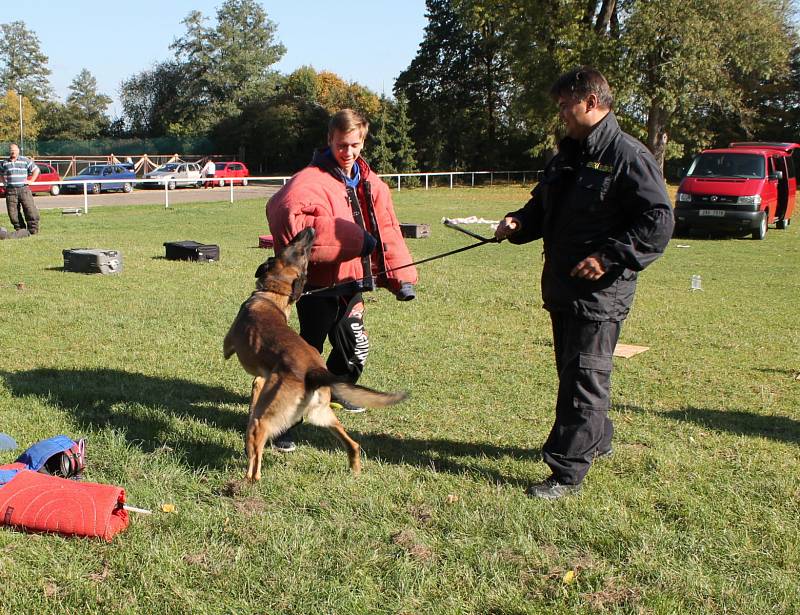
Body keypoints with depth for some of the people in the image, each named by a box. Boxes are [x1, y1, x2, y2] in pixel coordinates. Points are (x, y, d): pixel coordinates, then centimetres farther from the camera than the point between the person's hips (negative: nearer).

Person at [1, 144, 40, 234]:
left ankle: (33, 229, -1)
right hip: (10, 190, 2)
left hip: (23, 188, -2)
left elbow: (36, 170, 12)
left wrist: (31, 181, 3)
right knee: (13, 212, 0)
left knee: (30, 209, -8)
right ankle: (19, 229, 11)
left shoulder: (25, 161, 6)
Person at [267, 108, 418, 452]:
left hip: (351, 283, 8)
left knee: (354, 348, 22)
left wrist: (401, 276, 0)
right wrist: (352, 238, -36)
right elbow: (288, 211, -36)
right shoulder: (312, 179, -16)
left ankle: (337, 393, 50)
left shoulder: (370, 183, 8)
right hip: (319, 285, -8)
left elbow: (387, 229, 11)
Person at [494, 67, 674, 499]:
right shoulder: (566, 156, 16)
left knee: (585, 379, -5)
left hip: (600, 293, -9)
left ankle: (568, 471, 0)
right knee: (571, 371, 19)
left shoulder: (628, 156, -12)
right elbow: (542, 207, 24)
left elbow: (658, 222, -17)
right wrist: (519, 223, 3)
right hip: (562, 288, 9)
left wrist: (610, 258, -24)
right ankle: (596, 439, 38)